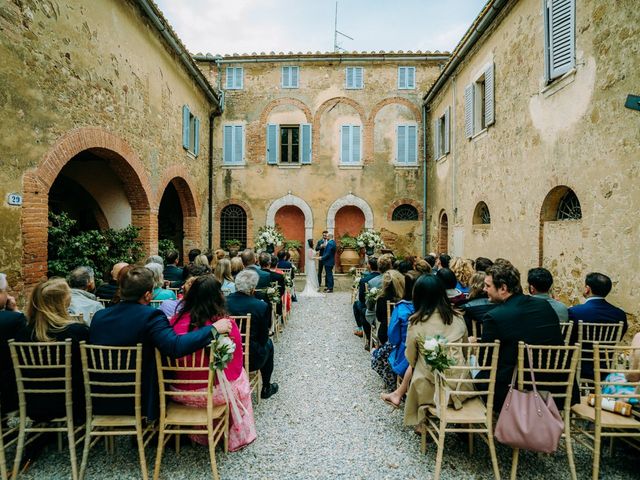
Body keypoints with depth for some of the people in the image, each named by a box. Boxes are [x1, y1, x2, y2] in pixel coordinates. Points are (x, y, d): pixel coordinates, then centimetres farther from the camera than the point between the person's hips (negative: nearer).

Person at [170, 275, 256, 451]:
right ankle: (238, 437, 35)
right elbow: (235, 367, -7)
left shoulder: (175, 321, -10)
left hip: (177, 392, 3)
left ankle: (201, 435, 45)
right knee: (241, 376, 24)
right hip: (213, 393, -3)